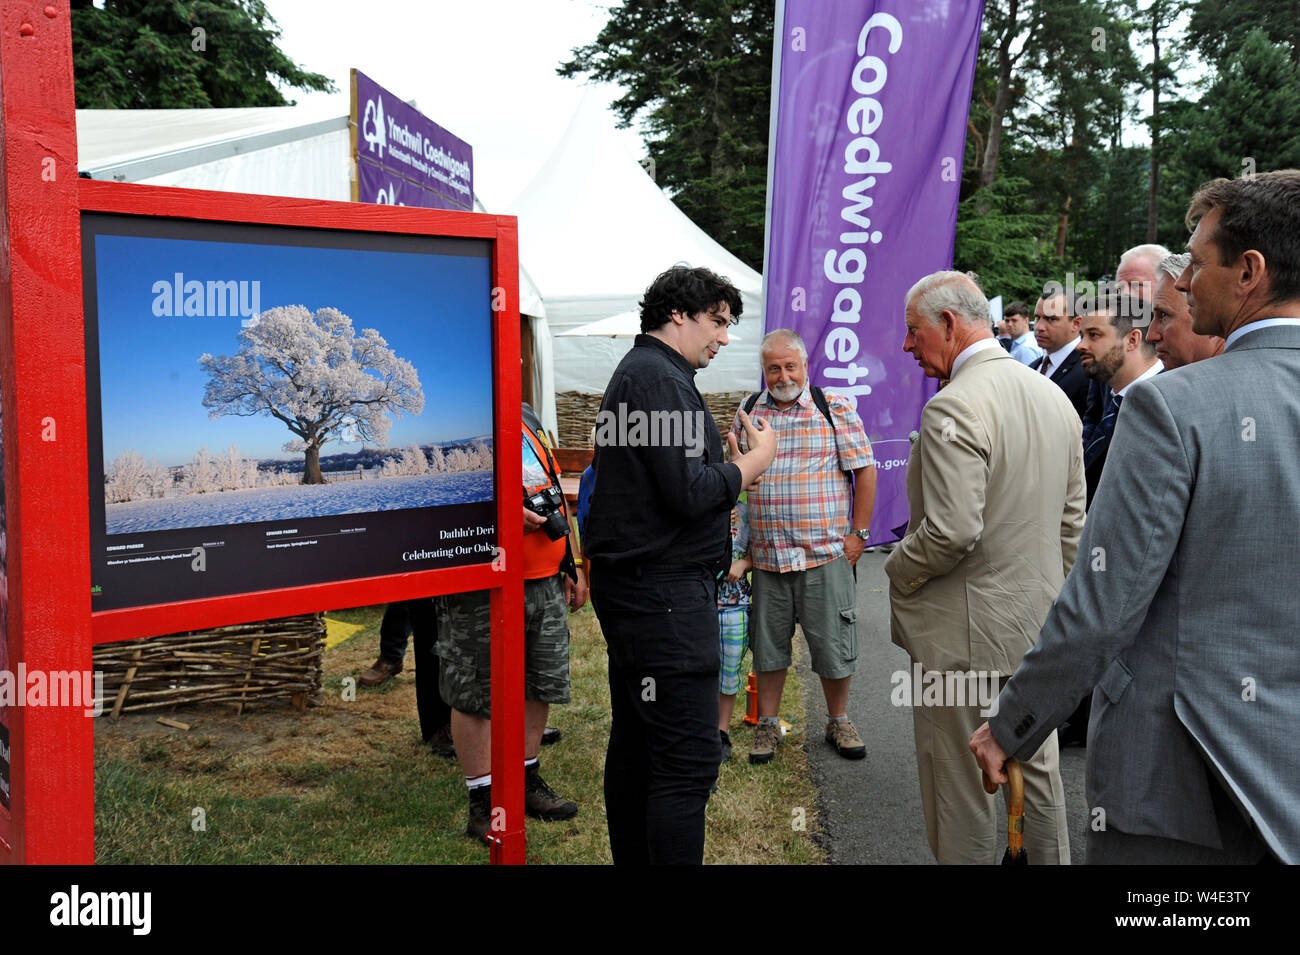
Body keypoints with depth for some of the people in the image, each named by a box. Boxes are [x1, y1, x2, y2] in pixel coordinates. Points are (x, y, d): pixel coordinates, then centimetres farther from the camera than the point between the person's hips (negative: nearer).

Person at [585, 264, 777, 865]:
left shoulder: (634, 371, 19)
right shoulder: (660, 379, -14)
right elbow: (690, 492, -21)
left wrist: (733, 469, 11)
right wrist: (755, 460, -6)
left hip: (633, 585, 11)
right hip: (664, 590, -11)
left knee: (634, 743, 17)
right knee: (687, 758, -9)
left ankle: (631, 858, 29)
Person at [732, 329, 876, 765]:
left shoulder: (835, 409, -1)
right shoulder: (747, 414, 7)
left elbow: (864, 471, 0)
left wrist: (858, 533, -4)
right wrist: (739, 544, 9)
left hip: (826, 553, -2)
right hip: (766, 555, 2)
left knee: (832, 642, 5)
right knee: (768, 642, 10)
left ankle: (839, 721, 25)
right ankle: (767, 724, 25)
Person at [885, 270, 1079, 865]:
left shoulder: (953, 408, -21)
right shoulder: (1052, 395, 7)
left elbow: (952, 531, -27)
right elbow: (1072, 515, 12)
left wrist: (897, 571, -8)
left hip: (967, 632, -9)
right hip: (1038, 618, 9)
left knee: (960, 785, 6)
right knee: (1036, 768, 22)